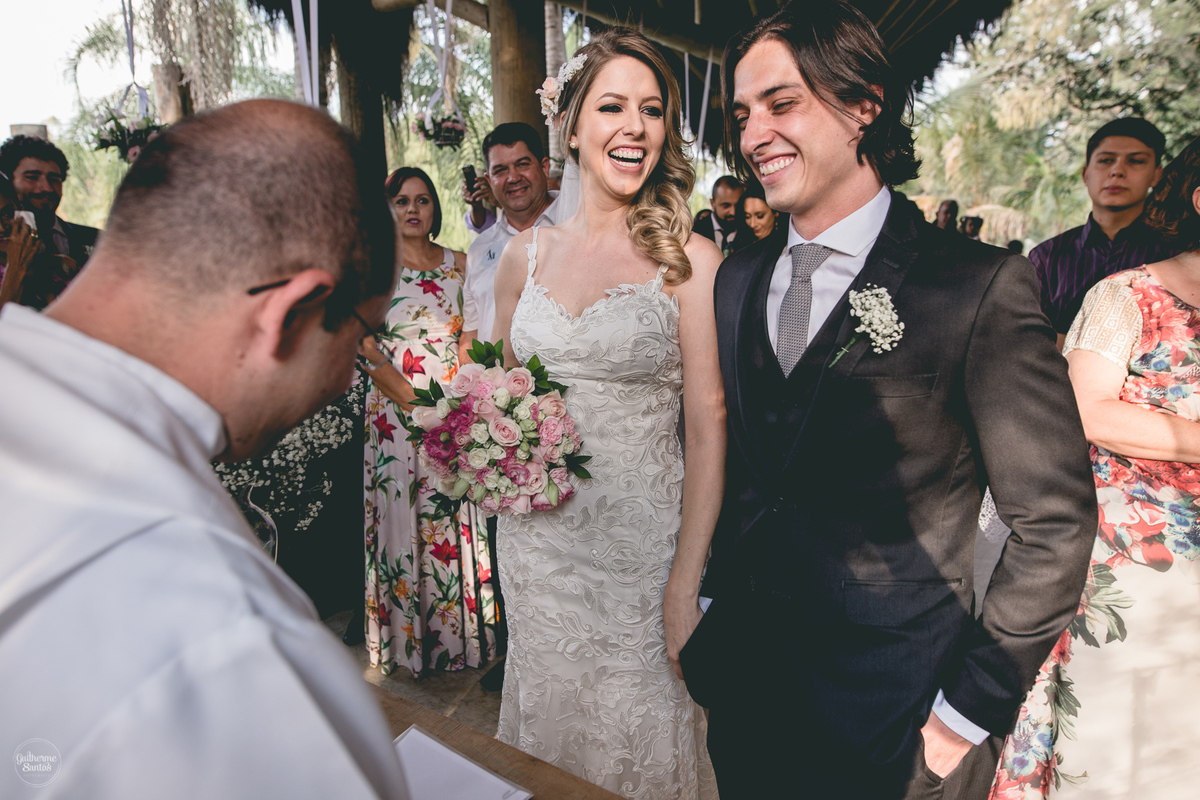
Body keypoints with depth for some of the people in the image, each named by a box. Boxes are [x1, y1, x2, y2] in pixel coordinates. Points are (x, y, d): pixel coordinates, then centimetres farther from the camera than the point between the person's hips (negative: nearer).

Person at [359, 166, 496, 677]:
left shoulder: (457, 264, 10)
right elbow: (366, 348, -5)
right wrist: (416, 401, -15)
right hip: (395, 410, -2)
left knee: (454, 518, 6)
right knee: (401, 514, 3)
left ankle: (457, 633, 22)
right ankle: (406, 635, 20)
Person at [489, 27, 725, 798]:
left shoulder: (690, 259, -8)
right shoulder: (526, 253, 4)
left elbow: (710, 424, -11)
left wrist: (688, 579, -14)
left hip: (643, 538, -3)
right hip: (538, 533, 4)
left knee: (643, 732, 13)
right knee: (548, 714, 21)